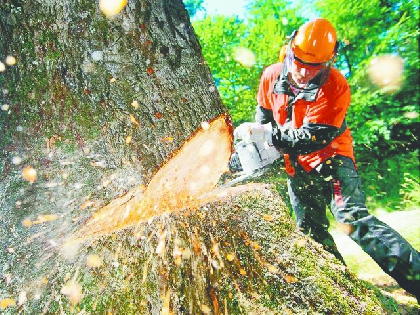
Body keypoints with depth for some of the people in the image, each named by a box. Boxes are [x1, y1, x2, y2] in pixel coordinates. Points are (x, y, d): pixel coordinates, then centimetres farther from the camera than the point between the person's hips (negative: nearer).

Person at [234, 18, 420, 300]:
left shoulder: (336, 86, -22)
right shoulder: (272, 76, -6)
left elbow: (313, 137, -28)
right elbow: (264, 115, 10)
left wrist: (265, 134, -29)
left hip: (330, 157, -5)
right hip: (297, 166, 5)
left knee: (354, 220, -21)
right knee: (311, 231, 7)